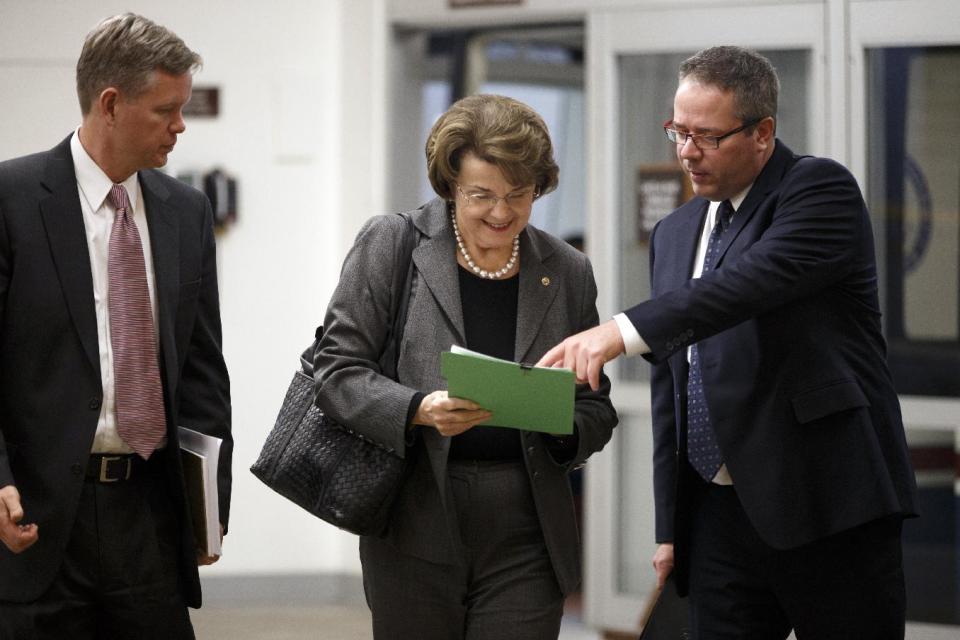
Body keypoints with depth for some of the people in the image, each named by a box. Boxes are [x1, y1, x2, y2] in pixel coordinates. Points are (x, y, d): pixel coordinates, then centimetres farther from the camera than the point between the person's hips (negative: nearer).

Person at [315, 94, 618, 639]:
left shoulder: (569, 273, 8)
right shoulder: (390, 246, 1)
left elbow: (597, 410, 12)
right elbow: (337, 371, -3)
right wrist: (419, 409, -20)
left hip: (525, 538, 1)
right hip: (415, 530, -1)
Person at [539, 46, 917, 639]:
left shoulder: (821, 189, -5)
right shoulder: (675, 233, 17)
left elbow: (757, 279, -25)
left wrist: (625, 331, -36)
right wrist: (670, 525, 15)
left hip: (830, 507, -6)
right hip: (720, 516, 6)